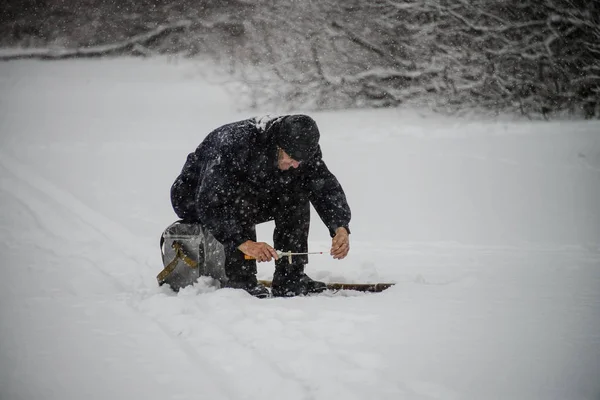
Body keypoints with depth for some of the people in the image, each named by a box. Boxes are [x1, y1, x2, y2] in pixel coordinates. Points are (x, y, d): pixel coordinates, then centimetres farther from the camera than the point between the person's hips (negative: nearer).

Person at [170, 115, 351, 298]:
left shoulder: (301, 149, -18)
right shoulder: (236, 143, -37)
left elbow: (326, 187, -18)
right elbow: (210, 203, -40)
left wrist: (341, 228, -37)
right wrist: (243, 242, -51)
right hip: (193, 198, -6)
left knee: (297, 193, -16)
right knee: (242, 197, -35)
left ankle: (290, 279, -14)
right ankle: (239, 281, -29)